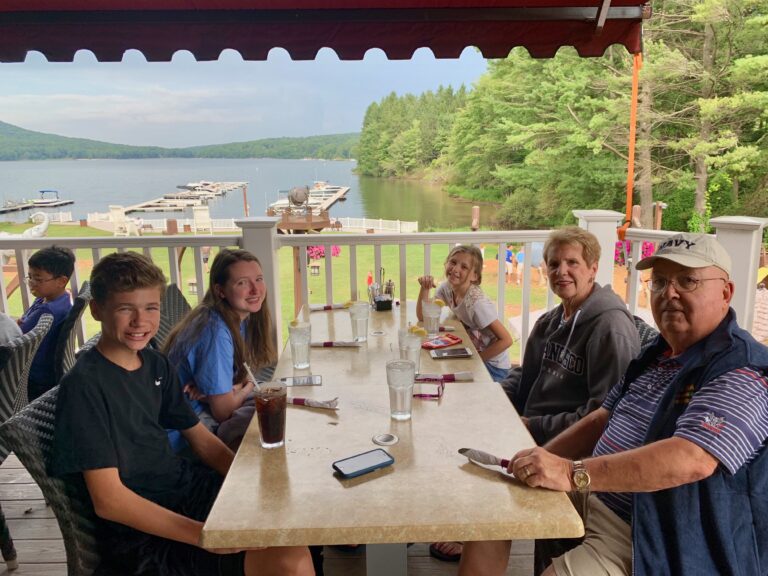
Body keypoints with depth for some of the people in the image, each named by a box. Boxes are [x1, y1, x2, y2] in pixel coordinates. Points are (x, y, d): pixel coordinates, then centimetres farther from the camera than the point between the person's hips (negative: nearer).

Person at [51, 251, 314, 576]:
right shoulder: (84, 386, -16)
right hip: (139, 533, -7)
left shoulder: (156, 365, 6)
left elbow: (201, 439, 12)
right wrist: (206, 536, -28)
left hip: (188, 486, 8)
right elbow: (108, 500, -20)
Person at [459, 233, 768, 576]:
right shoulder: (659, 354, 10)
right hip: (592, 497, 9)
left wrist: (571, 473, -37)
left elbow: (691, 460, -33)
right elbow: (603, 419, 15)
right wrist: (541, 463, 0)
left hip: (641, 544, -9)